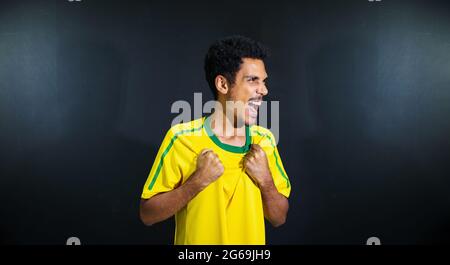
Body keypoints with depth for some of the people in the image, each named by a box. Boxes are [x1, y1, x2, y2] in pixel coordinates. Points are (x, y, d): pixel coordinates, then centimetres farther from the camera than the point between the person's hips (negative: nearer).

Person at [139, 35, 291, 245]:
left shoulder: (264, 140, -6)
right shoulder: (181, 138, -17)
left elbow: (278, 218, -2)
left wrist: (265, 179, -18)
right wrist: (198, 181, -25)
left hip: (251, 239, 4)